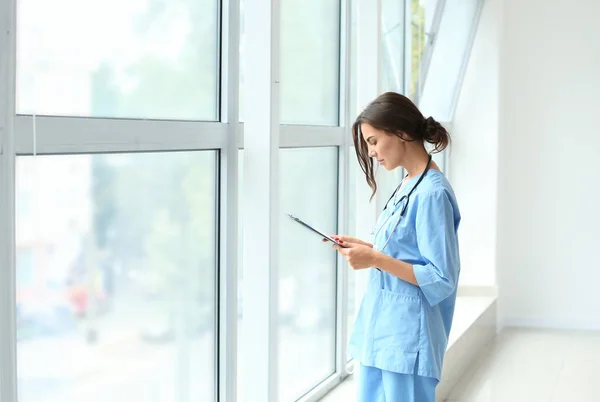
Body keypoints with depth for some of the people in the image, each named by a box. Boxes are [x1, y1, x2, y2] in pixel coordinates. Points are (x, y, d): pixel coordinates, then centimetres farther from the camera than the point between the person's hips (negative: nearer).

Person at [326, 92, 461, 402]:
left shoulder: (432, 193, -17)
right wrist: (363, 248, 6)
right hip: (379, 330, 9)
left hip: (406, 339, -9)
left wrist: (376, 259, -20)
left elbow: (441, 280, -18)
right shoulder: (407, 186, 11)